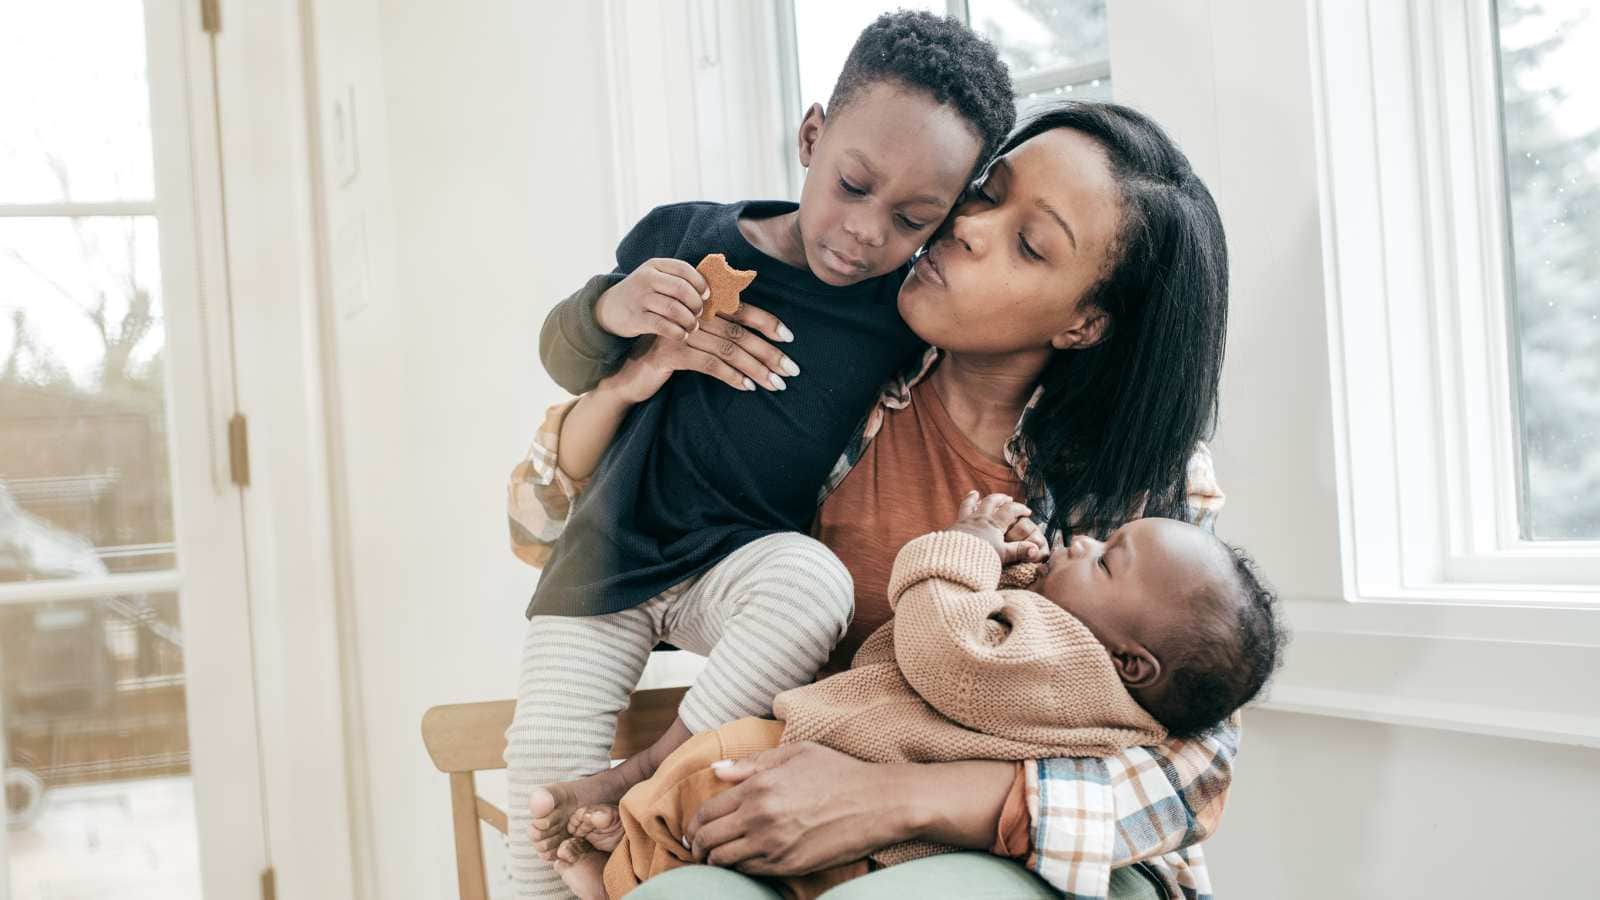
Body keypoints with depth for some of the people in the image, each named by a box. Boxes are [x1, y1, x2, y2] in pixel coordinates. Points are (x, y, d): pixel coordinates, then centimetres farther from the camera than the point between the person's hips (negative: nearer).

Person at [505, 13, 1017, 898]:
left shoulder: (905, 319, -9)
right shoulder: (681, 237, -8)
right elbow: (559, 351, 5)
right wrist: (609, 308, -17)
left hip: (743, 558, -1)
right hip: (610, 557, 1)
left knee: (813, 584, -33)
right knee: (543, 775, -10)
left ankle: (644, 775, -16)